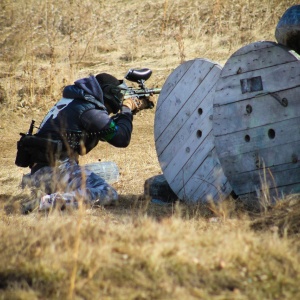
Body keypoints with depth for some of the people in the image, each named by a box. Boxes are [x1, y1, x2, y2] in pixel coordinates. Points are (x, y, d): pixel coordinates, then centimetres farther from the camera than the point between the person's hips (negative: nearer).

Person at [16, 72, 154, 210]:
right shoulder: (89, 109, -9)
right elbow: (122, 138, -9)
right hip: (58, 168, -10)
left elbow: (105, 132, 32)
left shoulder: (72, 101, 21)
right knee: (108, 195, -18)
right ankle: (50, 201, -29)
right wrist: (127, 110, 8)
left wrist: (133, 108, 30)